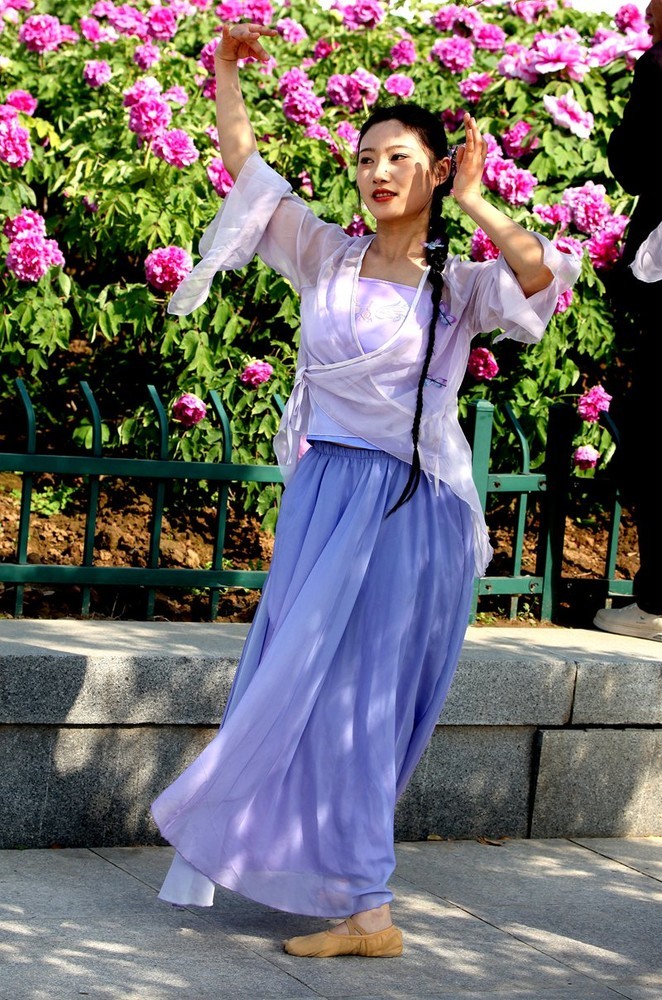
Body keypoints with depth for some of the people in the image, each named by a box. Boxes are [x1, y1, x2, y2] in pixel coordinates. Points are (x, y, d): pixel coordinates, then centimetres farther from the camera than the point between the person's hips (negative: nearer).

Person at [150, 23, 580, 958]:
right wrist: (226, 66, 0)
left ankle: (362, 903, 1)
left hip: (409, 507, -4)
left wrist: (472, 201, -15)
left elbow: (540, 274, -22)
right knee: (293, 682, 7)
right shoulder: (326, 257, 8)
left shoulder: (461, 285, -1)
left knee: (351, 689, -6)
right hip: (324, 492, 5)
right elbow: (243, 160, 7)